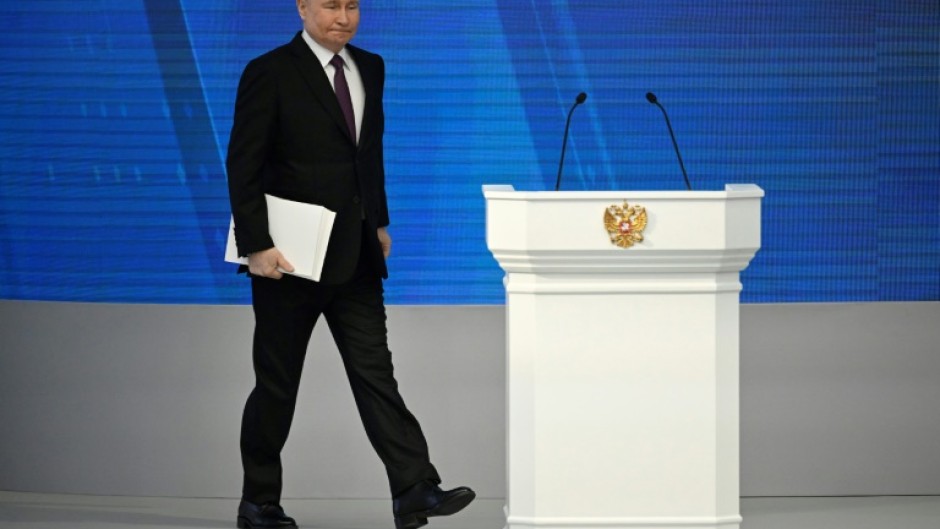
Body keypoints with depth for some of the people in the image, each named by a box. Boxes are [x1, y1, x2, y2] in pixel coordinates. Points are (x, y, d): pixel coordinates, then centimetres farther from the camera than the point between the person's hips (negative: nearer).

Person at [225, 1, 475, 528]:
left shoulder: (370, 68, 11)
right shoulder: (269, 74, -8)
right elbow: (243, 166, -11)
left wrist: (379, 223, 13)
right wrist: (256, 246, -17)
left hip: (356, 256, 5)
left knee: (376, 374, -2)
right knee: (277, 384, 4)